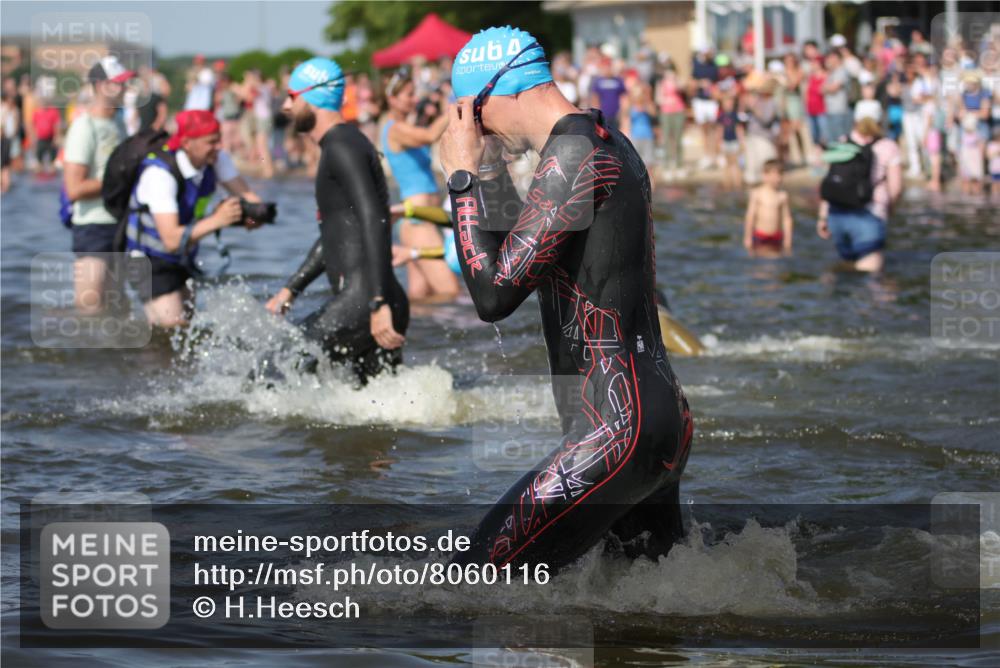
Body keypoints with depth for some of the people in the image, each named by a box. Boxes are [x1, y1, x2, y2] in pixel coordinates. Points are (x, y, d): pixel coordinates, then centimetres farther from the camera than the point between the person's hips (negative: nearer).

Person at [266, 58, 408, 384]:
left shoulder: (342, 148, -9)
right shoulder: (340, 147, 23)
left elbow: (373, 223, -21)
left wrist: (378, 304, -29)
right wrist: (291, 289, 32)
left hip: (361, 301, -10)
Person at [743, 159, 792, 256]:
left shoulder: (782, 195, 2)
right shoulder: (757, 193, -6)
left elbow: (786, 218, 8)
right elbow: (750, 216, -4)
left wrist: (788, 238, 6)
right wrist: (747, 237, -4)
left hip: (776, 237, 3)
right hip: (760, 237, -3)